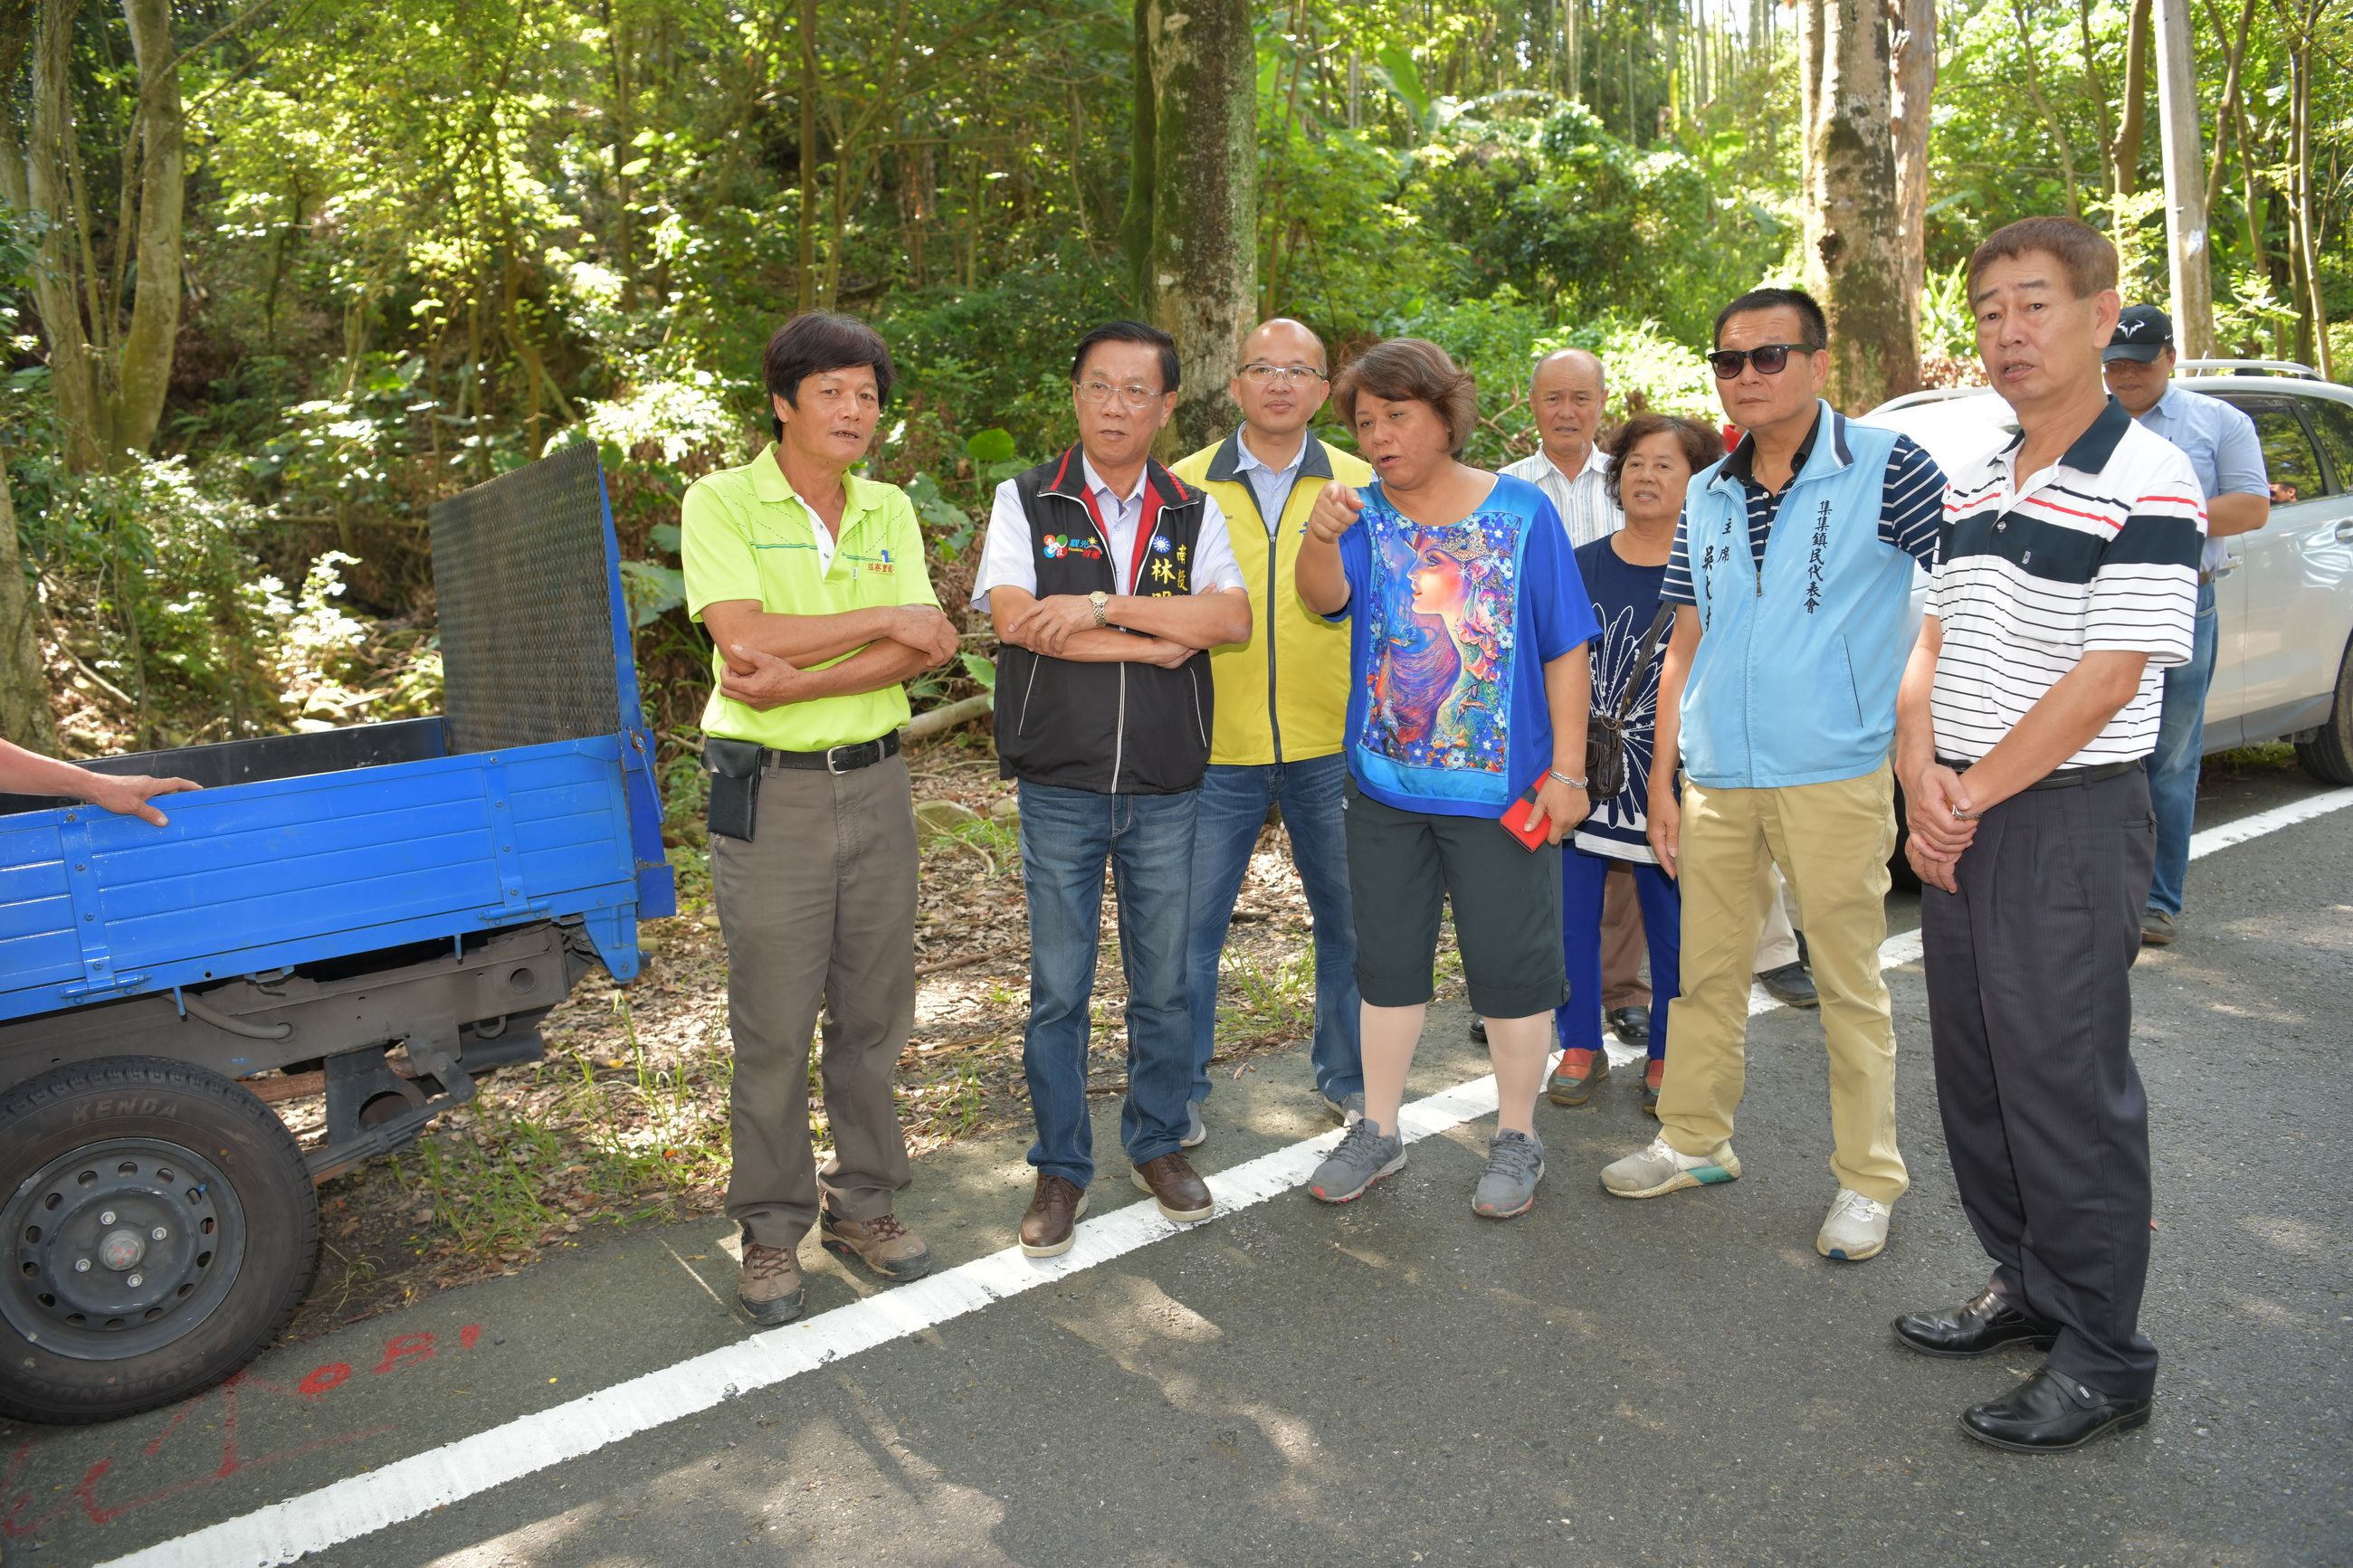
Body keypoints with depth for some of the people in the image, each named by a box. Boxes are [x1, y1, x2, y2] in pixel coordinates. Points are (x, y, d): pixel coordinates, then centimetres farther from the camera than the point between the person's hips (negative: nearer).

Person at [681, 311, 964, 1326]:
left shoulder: (891, 510, 9)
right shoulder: (721, 502, -4)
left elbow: (920, 653, -4)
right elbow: (745, 639, -19)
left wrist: (798, 683, -17)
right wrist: (883, 617, -14)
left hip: (875, 780, 5)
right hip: (770, 793, -4)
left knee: (873, 1014, 12)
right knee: (774, 1026, 3)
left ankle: (861, 1201, 28)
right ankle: (771, 1231, 19)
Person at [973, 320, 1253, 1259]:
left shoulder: (1194, 513, 7)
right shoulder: (1026, 502, 2)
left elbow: (1232, 618, -10)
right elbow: (1014, 618, -14)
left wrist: (1103, 605, -18)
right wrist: (1151, 644, -13)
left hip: (1167, 789, 2)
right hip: (1060, 787, -1)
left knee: (1165, 985, 11)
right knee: (1058, 989, 6)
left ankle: (1159, 1144, 30)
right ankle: (1062, 1166, 21)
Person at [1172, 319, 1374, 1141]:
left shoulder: (1360, 485, 5)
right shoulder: (1185, 485, 3)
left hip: (1333, 743, 1)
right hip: (1216, 744, -1)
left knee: (1348, 917, 12)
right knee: (1191, 921, 5)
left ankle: (1347, 1075, 31)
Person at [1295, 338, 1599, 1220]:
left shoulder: (1520, 512, -4)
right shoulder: (1367, 517, 1)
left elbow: (1566, 650, -3)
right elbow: (1325, 598, -19)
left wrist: (1566, 769, -8)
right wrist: (1320, 537, -40)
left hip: (1501, 788, -3)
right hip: (1384, 784, 3)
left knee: (1511, 966, 6)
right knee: (1387, 963, 14)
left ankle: (1517, 1138, 25)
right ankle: (1379, 1131, 30)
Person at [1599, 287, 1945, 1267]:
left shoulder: (1884, 468, -5)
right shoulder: (1706, 498, 11)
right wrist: (1662, 778, 11)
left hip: (1833, 779, -5)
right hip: (1716, 781, 5)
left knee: (1850, 985, 5)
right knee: (1707, 972, 14)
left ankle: (1867, 1182, 20)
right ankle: (1695, 1143, 30)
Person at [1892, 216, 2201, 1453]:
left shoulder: (2146, 485, -12)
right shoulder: (1973, 486, 12)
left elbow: (2105, 679, -17)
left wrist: (1973, 795, -13)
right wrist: (1922, 772, -4)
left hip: (2071, 819, -7)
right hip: (1959, 819, 8)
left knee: (2066, 1085, -1)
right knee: (1974, 1071, 15)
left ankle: (2102, 1359, 14)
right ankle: (2026, 1286, 32)